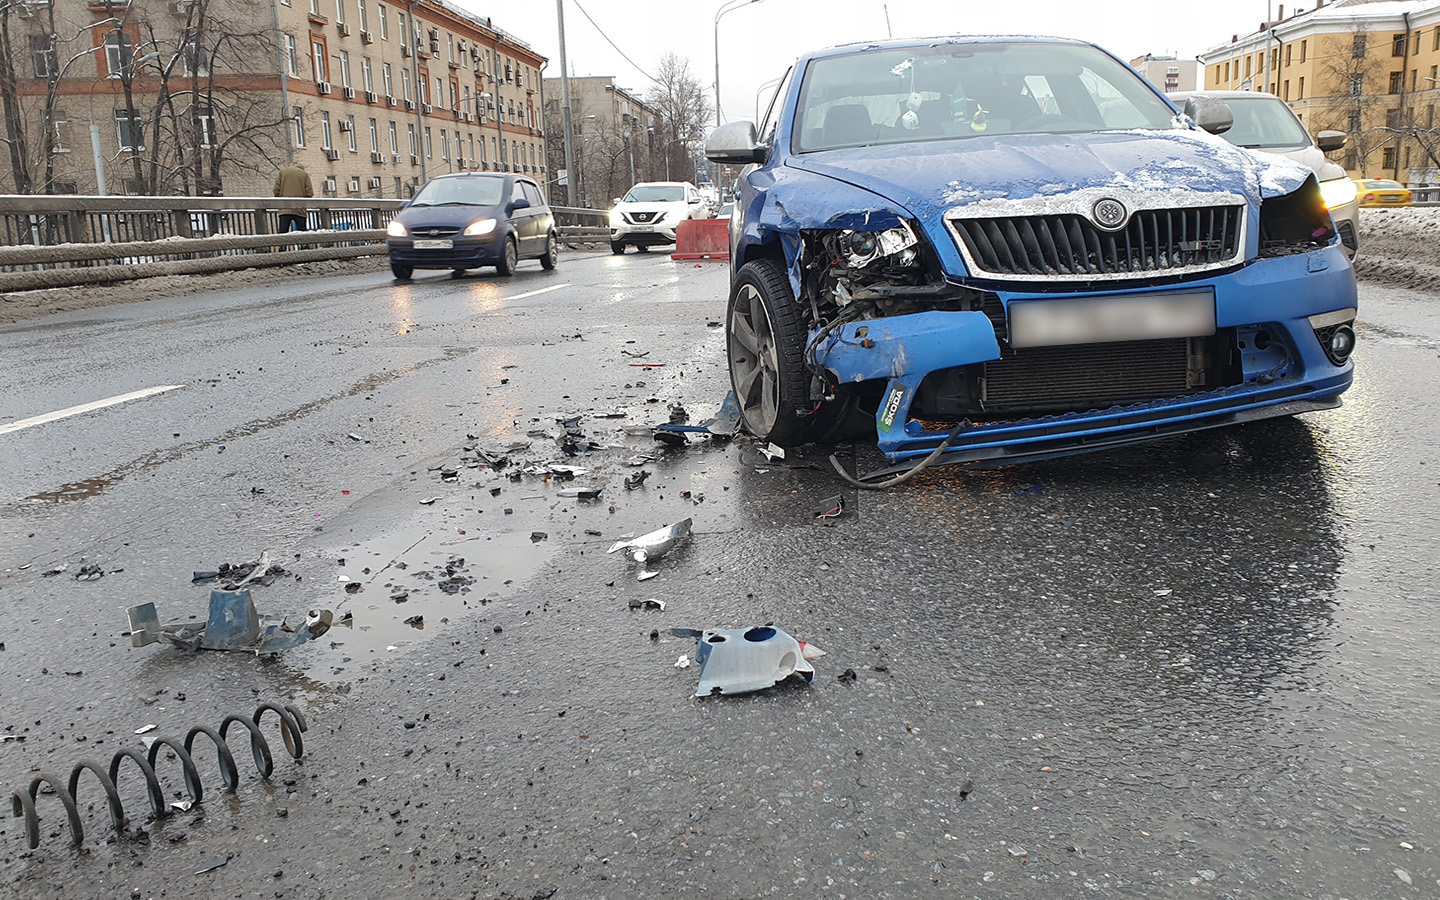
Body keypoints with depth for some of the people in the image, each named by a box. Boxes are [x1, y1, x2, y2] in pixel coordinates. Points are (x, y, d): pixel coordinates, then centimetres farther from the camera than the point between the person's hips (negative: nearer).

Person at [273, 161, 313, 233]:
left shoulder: (282, 172, 10)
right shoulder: (305, 174, 8)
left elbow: (276, 190, 3)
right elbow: (310, 193, 1)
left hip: (285, 209, 0)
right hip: (300, 210, 0)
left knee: (282, 233, -4)